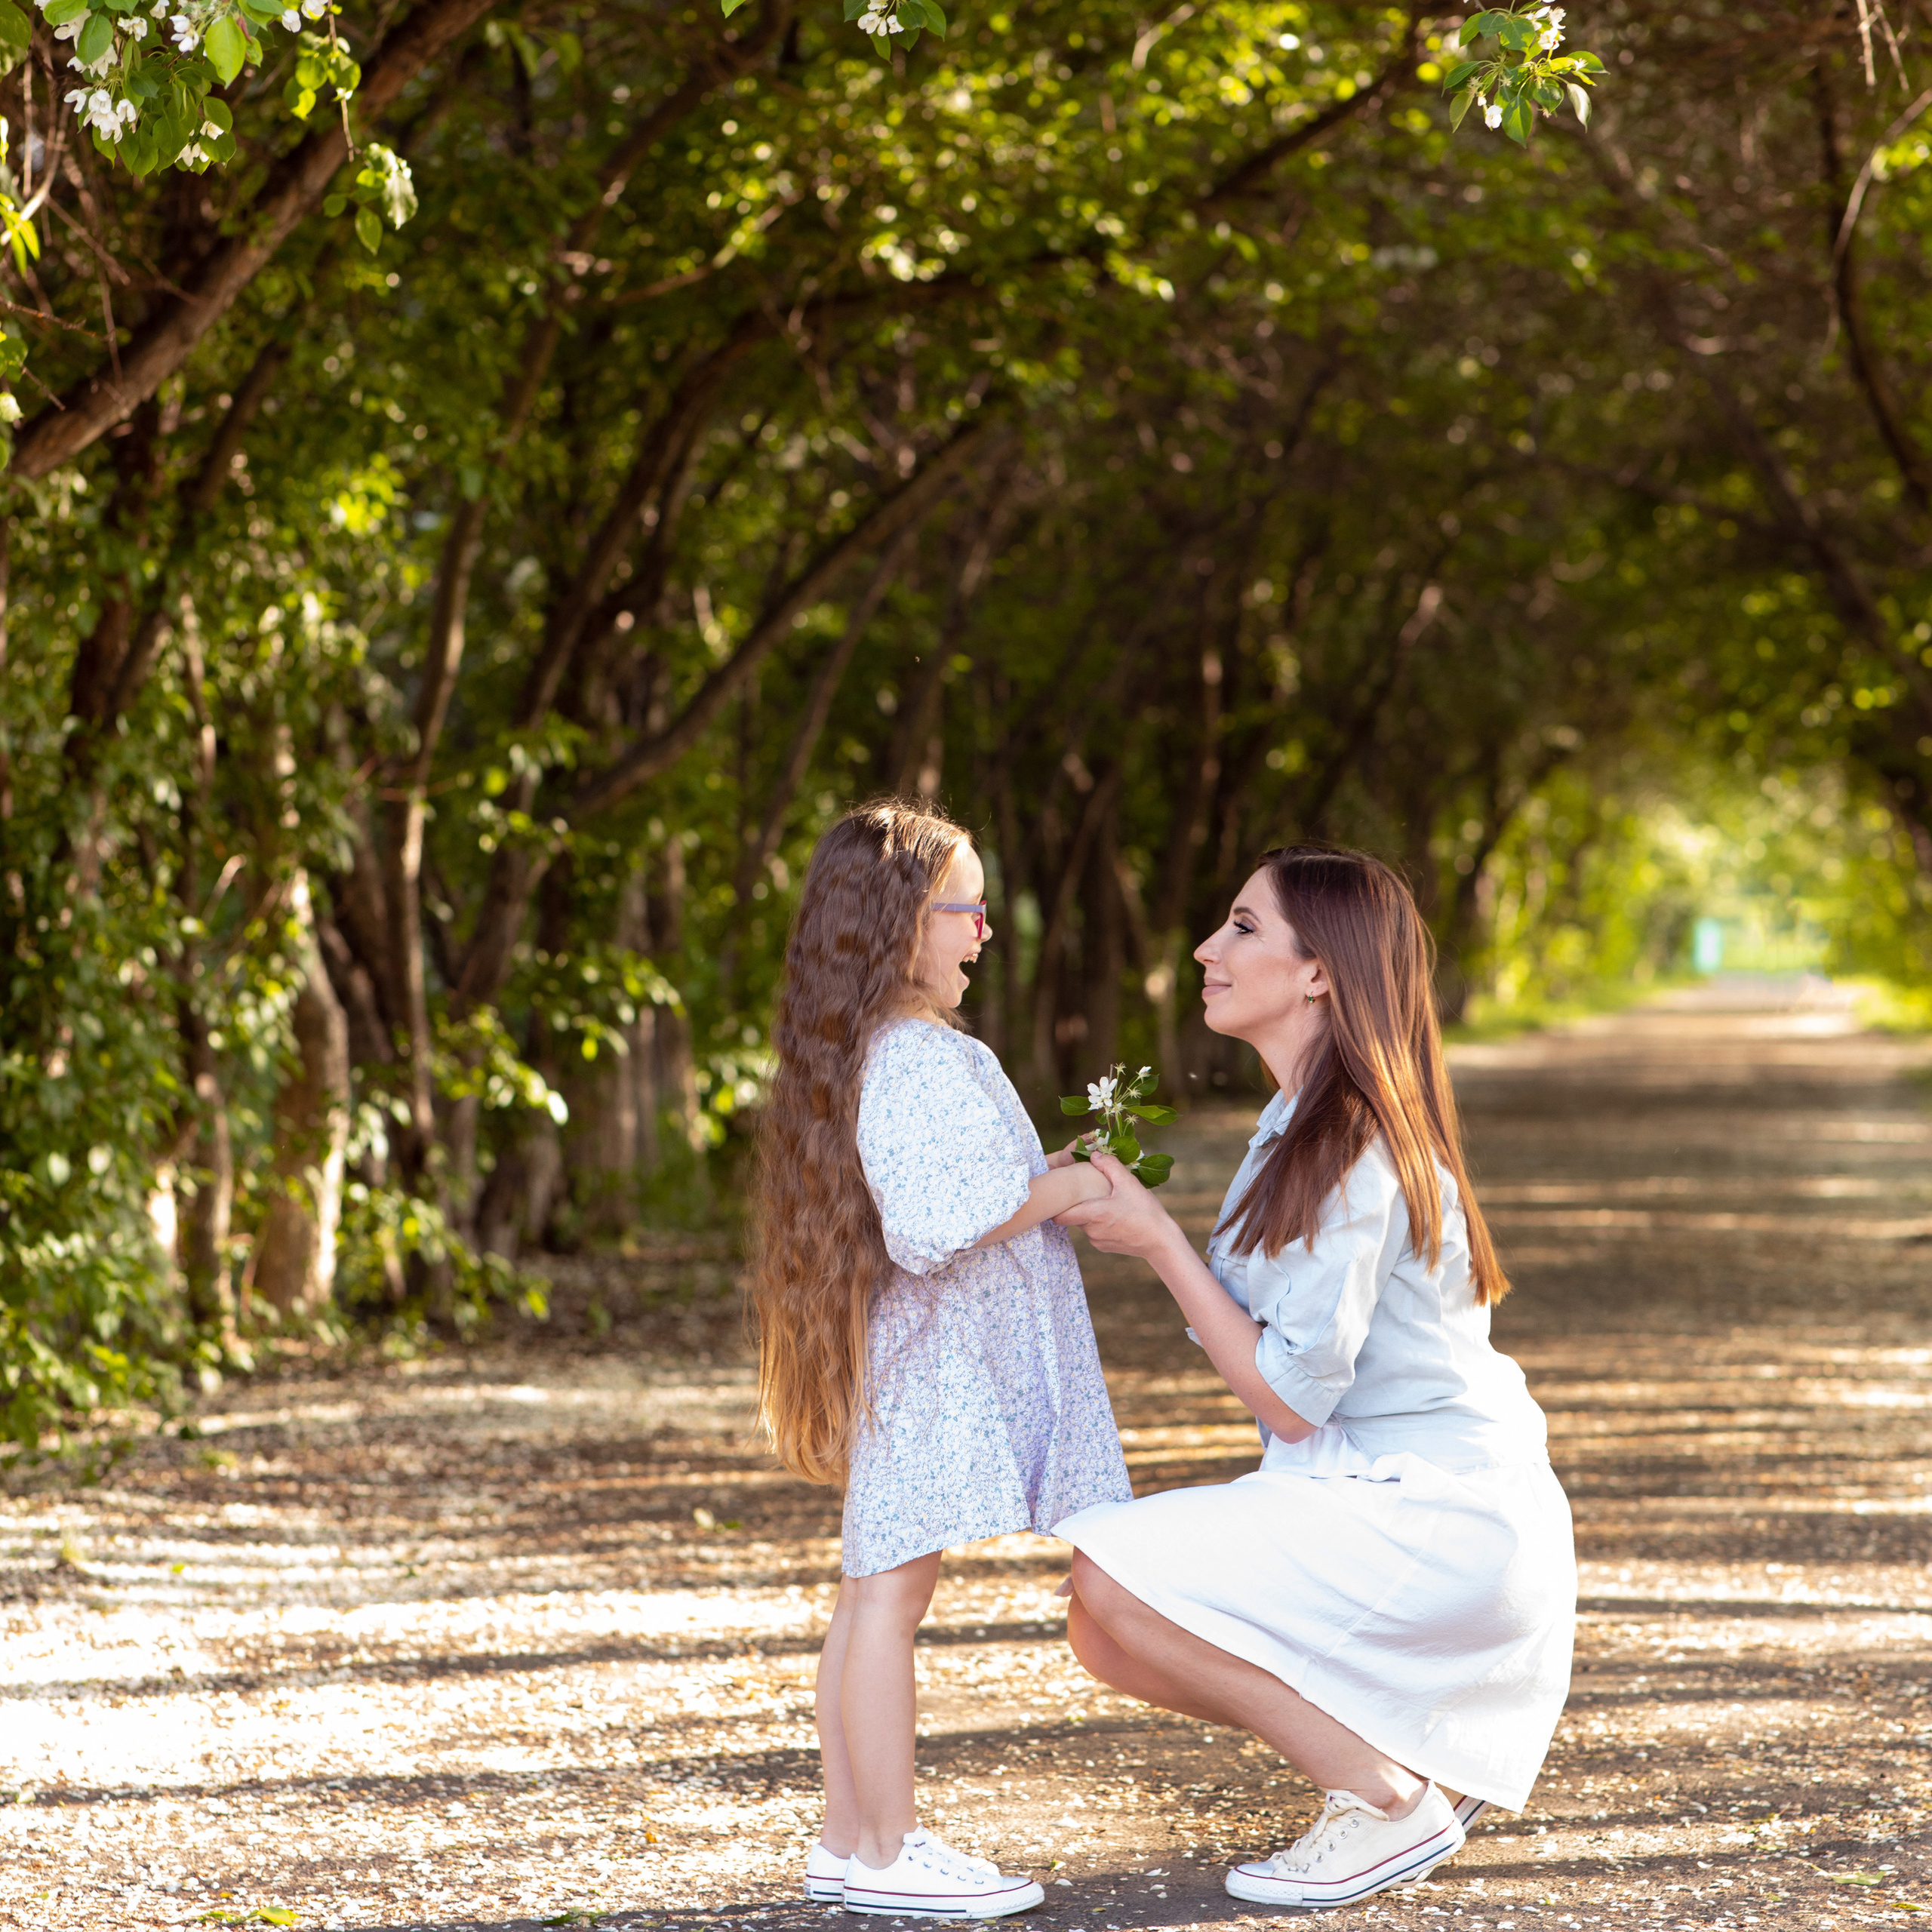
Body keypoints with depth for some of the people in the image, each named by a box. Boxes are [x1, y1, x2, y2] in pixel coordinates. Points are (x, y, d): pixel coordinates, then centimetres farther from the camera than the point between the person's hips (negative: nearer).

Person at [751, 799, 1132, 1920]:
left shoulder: (876, 1053, 16)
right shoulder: (917, 1060, -17)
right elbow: (934, 1220, -26)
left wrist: (1049, 1181, 16)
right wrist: (1062, 1189, -15)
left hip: (913, 1360, 11)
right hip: (934, 1355, -11)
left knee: (876, 1588, 12)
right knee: (893, 1585, -8)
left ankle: (852, 1840, 17)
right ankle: (887, 1852, -5)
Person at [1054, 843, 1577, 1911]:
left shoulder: (1344, 1149, -20)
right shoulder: (1307, 1125, 12)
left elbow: (1291, 1398, -20)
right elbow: (1286, 1351, 12)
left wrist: (1160, 1242, -14)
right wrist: (1143, 1226, 5)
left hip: (1429, 1515, -10)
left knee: (1114, 1582, -20)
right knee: (1107, 1627, 9)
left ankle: (1389, 1797, -9)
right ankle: (1427, 1771, 12)